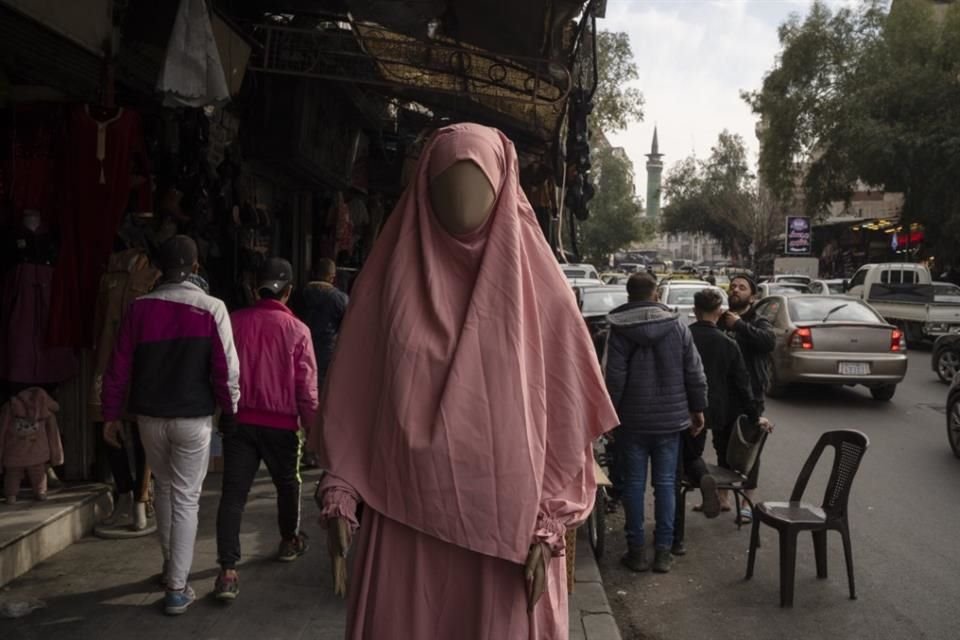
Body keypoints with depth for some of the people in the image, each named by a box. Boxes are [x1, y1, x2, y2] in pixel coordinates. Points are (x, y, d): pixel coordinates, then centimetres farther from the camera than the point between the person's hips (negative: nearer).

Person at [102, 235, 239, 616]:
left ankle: (170, 566, 34)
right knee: (186, 498, 5)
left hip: (150, 416, 3)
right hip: (194, 417, -3)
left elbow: (119, 367, -1)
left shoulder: (140, 308, -3)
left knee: (164, 488, 22)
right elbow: (226, 369, -11)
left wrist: (111, 415, 9)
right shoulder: (212, 309, -10)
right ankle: (176, 588, 7)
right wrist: (229, 412, 2)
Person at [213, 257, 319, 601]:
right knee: (287, 483, 21)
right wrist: (312, 425, 5)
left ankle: (228, 570, -5)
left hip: (239, 419, 1)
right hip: (281, 423, -1)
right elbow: (306, 386, -6)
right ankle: (289, 541, 39)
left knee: (233, 493, 1)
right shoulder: (296, 330, -9)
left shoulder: (234, 321, -2)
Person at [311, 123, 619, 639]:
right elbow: (354, 395, 6)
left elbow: (563, 412, 0)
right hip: (405, 517, 1)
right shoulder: (391, 277, 3)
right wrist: (340, 494, 0)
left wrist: (549, 525, -5)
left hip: (506, 523, -1)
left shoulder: (536, 286, -1)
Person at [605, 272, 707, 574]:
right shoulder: (677, 326, -1)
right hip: (670, 418, 2)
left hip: (633, 419, -2)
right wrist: (697, 409, 12)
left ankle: (636, 550, 12)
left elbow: (615, 377, -11)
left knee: (634, 484, 7)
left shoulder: (619, 329, -8)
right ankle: (663, 550, 12)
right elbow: (694, 374, 1)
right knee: (665, 483, 9)